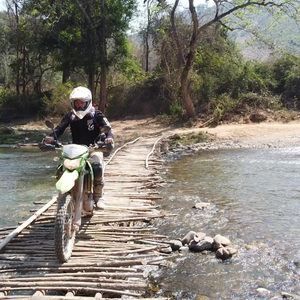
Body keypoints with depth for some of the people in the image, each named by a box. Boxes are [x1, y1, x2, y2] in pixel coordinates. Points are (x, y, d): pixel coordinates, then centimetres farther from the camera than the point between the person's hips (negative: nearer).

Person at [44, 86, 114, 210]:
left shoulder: (96, 114, -2)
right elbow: (60, 128, -7)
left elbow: (108, 127, -12)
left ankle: (98, 196, -8)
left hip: (94, 147, -3)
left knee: (97, 167, -30)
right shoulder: (70, 115, 5)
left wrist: (109, 137, -36)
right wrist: (51, 137, -28)